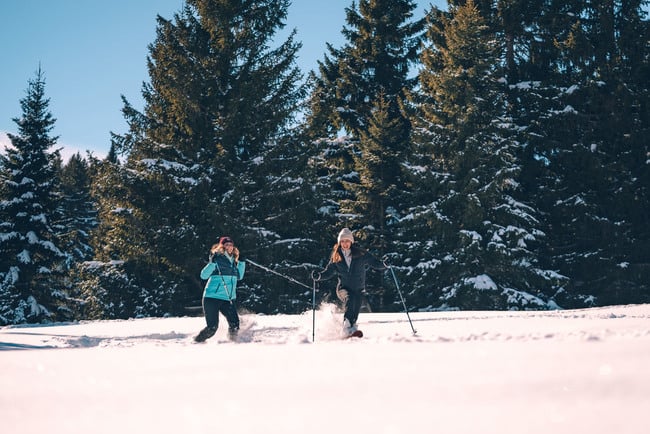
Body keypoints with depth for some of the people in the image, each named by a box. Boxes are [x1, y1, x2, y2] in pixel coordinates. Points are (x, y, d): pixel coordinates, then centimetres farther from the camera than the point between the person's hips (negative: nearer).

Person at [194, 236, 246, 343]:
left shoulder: (233, 261, 11)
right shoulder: (217, 259, -7)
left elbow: (239, 276, 25)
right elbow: (203, 275, -15)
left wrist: (241, 262, 13)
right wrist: (212, 263, -27)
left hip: (229, 299, 5)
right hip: (213, 297, -5)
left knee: (234, 324, -12)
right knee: (212, 327, -11)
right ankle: (197, 341, 12)